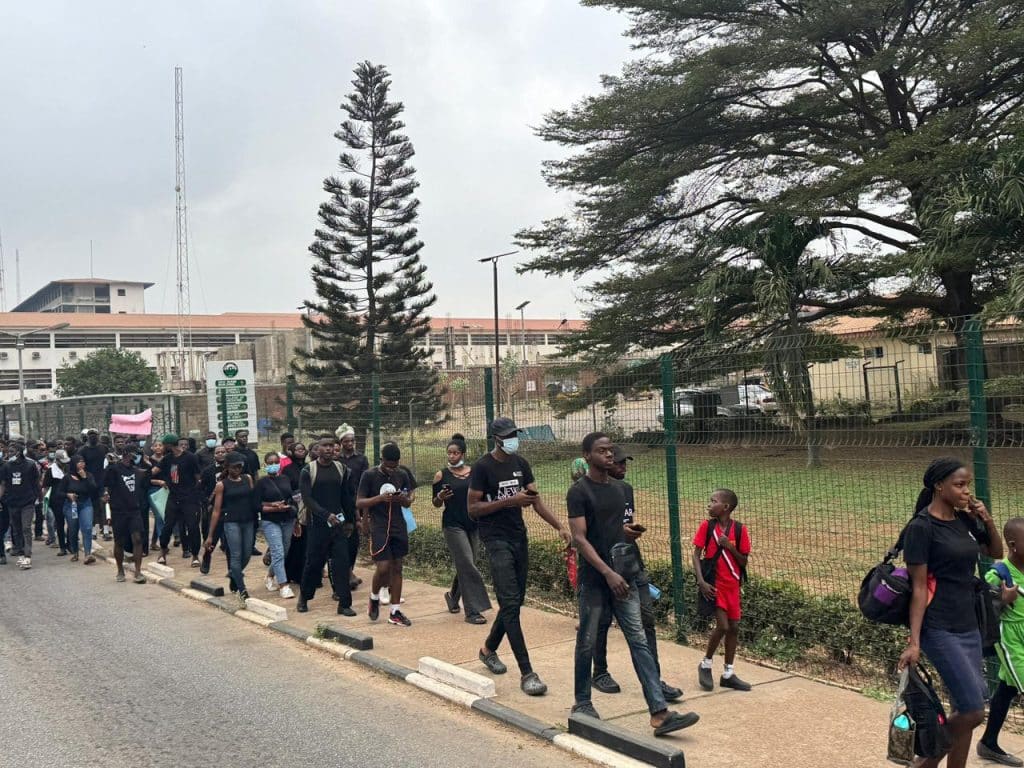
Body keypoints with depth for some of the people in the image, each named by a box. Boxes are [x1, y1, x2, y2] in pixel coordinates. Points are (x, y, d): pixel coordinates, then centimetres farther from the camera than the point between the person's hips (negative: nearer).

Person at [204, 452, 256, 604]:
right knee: (236, 555, -9)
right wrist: (210, 535, -1)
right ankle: (242, 591, -8)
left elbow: (254, 499, 9)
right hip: (232, 522, -4)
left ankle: (234, 575, 36)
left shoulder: (248, 479, 9)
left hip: (249, 522, 4)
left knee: (247, 555, 7)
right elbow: (216, 510, 1)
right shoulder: (222, 485, 1)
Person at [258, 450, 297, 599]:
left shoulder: (286, 479, 8)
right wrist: (275, 508, -20)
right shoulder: (262, 482, -3)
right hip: (270, 521, -5)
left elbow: (293, 498, 14)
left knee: (284, 552, 11)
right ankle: (284, 586, -9)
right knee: (278, 553, -12)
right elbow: (258, 505, -7)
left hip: (288, 520, 5)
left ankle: (270, 575, 36)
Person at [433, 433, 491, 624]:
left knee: (464, 566, 12)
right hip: (453, 526, -4)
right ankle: (472, 611, -5)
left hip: (473, 524, 4)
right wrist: (440, 497, -17)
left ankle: (453, 597, 38)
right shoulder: (442, 475, -2)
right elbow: (435, 503, 4)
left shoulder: (474, 473, 5)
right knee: (467, 566, -10)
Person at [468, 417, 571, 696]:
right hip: (496, 539, -7)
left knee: (515, 602, 13)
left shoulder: (520, 463, 8)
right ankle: (527, 673, -12)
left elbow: (536, 500, 8)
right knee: (510, 604, -11)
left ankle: (489, 649, 37)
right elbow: (472, 509, -11)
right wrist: (509, 501, -19)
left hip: (519, 537, 7)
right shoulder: (483, 467, -10)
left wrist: (559, 526, -4)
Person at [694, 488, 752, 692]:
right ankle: (706, 664, 10)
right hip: (713, 583, -3)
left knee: (733, 627, 8)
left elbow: (744, 562, -1)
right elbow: (696, 555, -7)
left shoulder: (739, 529, -4)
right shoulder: (707, 526, -6)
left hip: (732, 585, 3)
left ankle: (728, 674, 21)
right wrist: (701, 581, -17)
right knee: (722, 625, -12)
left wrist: (730, 546, -17)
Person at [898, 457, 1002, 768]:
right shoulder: (921, 527, -13)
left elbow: (996, 553, 23)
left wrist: (987, 520, 4)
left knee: (963, 712, 10)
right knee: (973, 711, -8)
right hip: (940, 631, -7)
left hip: (969, 628, 7)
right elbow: (919, 588, -14)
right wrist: (914, 642, -17)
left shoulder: (965, 520, 6)